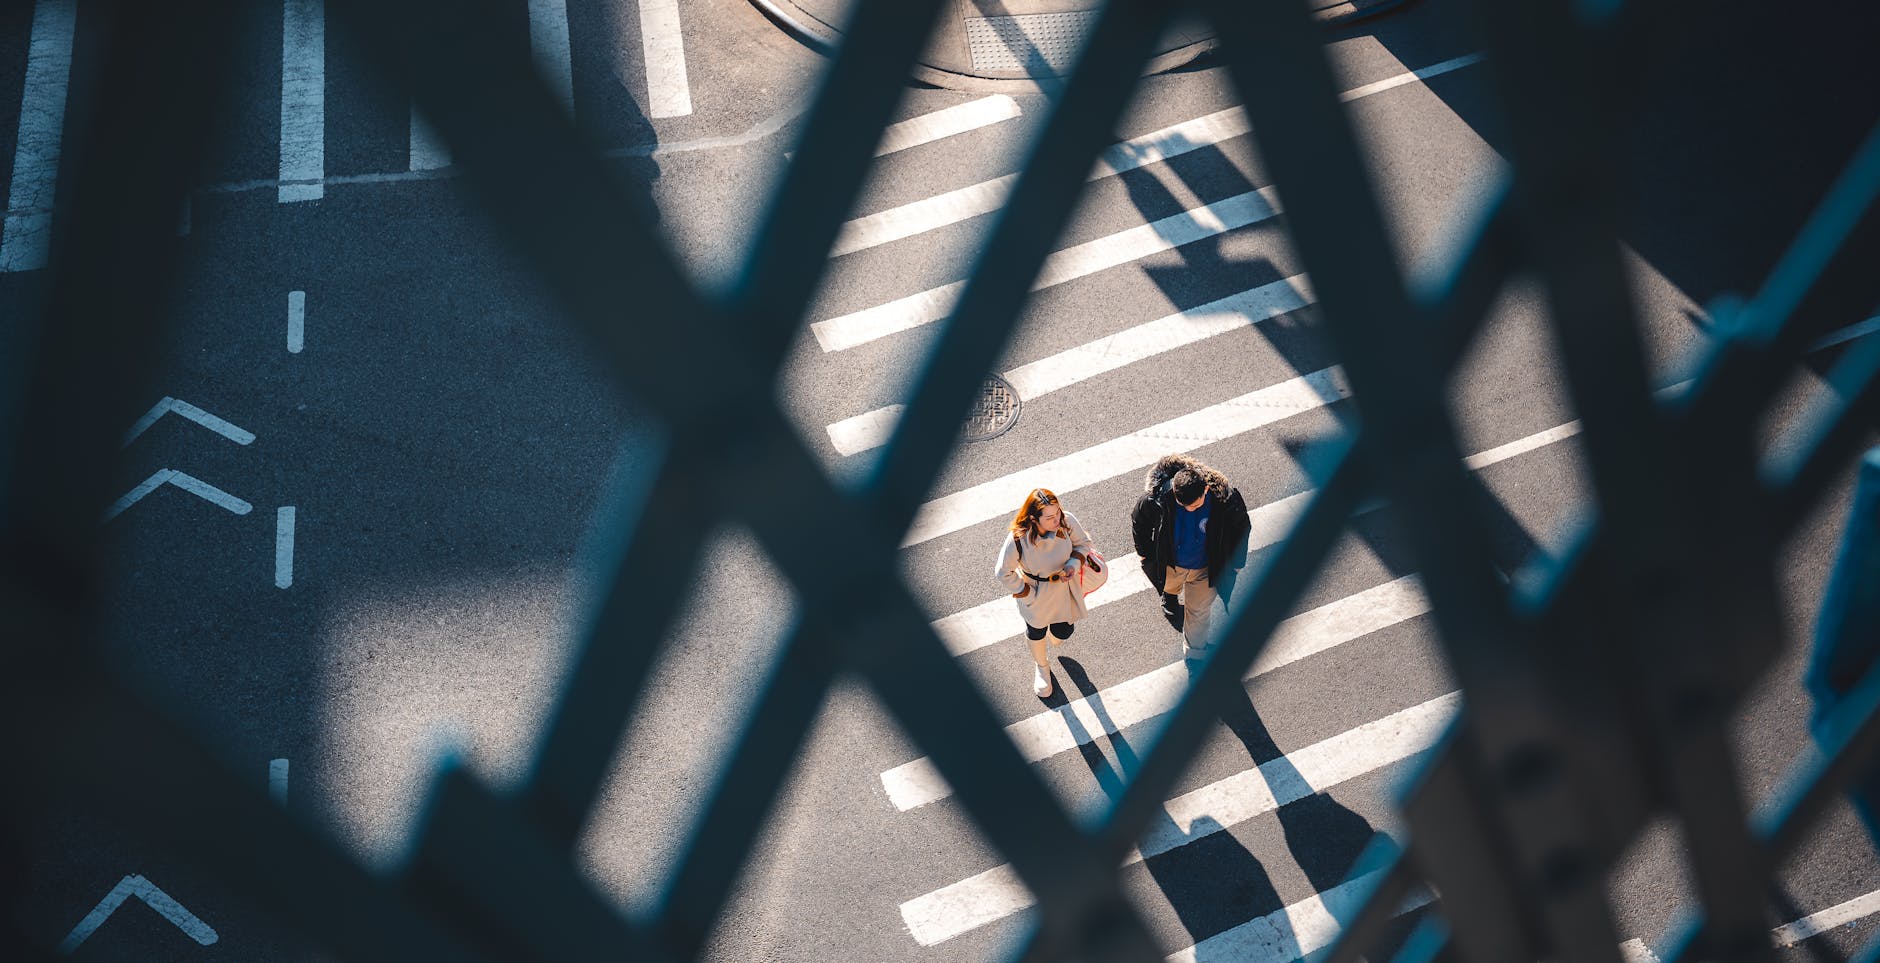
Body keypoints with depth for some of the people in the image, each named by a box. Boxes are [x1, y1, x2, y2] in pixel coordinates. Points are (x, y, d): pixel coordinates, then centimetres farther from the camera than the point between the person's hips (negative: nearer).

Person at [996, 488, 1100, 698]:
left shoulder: (1067, 521, -28)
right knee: (1037, 633, 25)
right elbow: (1003, 573, -22)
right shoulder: (1017, 539, -37)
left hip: (1064, 585, 2)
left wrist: (1073, 564, -24)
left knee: (1063, 632, 20)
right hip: (1036, 592, -2)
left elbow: (1083, 543, -6)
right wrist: (1028, 594, -17)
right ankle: (1041, 666, 59)